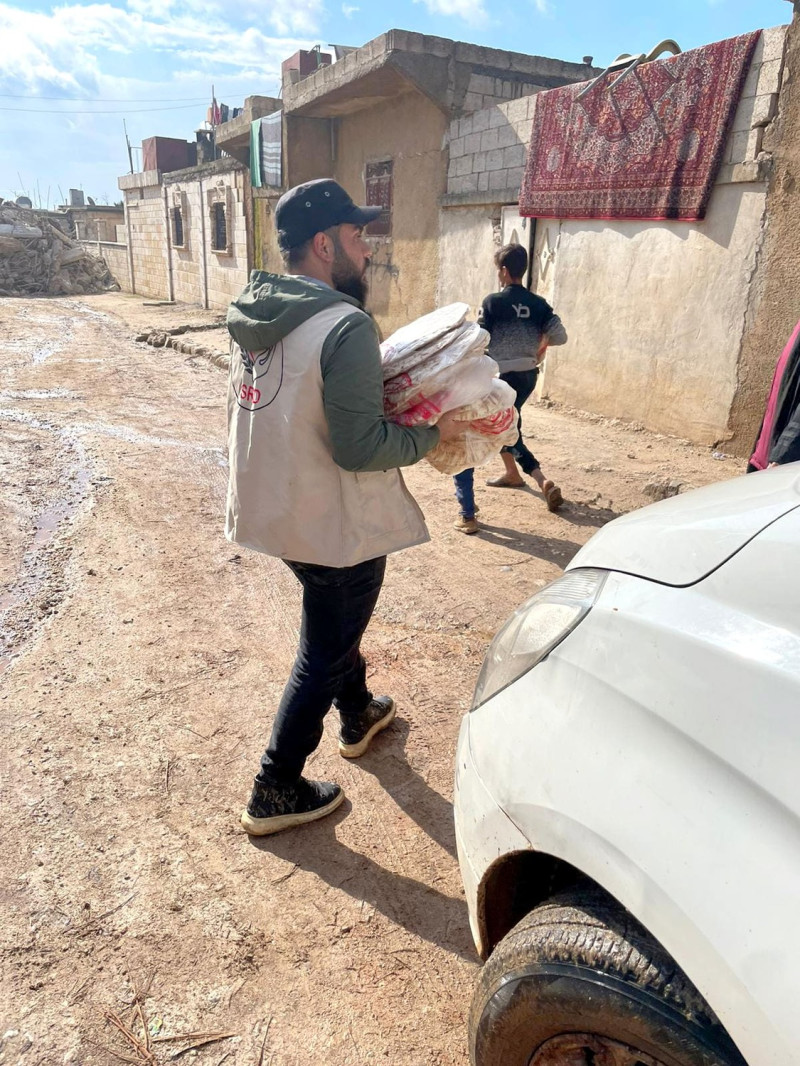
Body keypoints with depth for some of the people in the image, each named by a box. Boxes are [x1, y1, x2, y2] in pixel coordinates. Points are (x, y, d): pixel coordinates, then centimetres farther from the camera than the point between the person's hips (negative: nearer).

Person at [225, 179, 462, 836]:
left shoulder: (254, 314, 2)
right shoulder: (346, 327, -24)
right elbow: (360, 448, -26)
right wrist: (434, 434, -11)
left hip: (272, 509, 8)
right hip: (335, 528, -8)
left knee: (334, 621, 30)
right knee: (322, 658, 10)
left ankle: (359, 717, 52)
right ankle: (275, 794, 25)